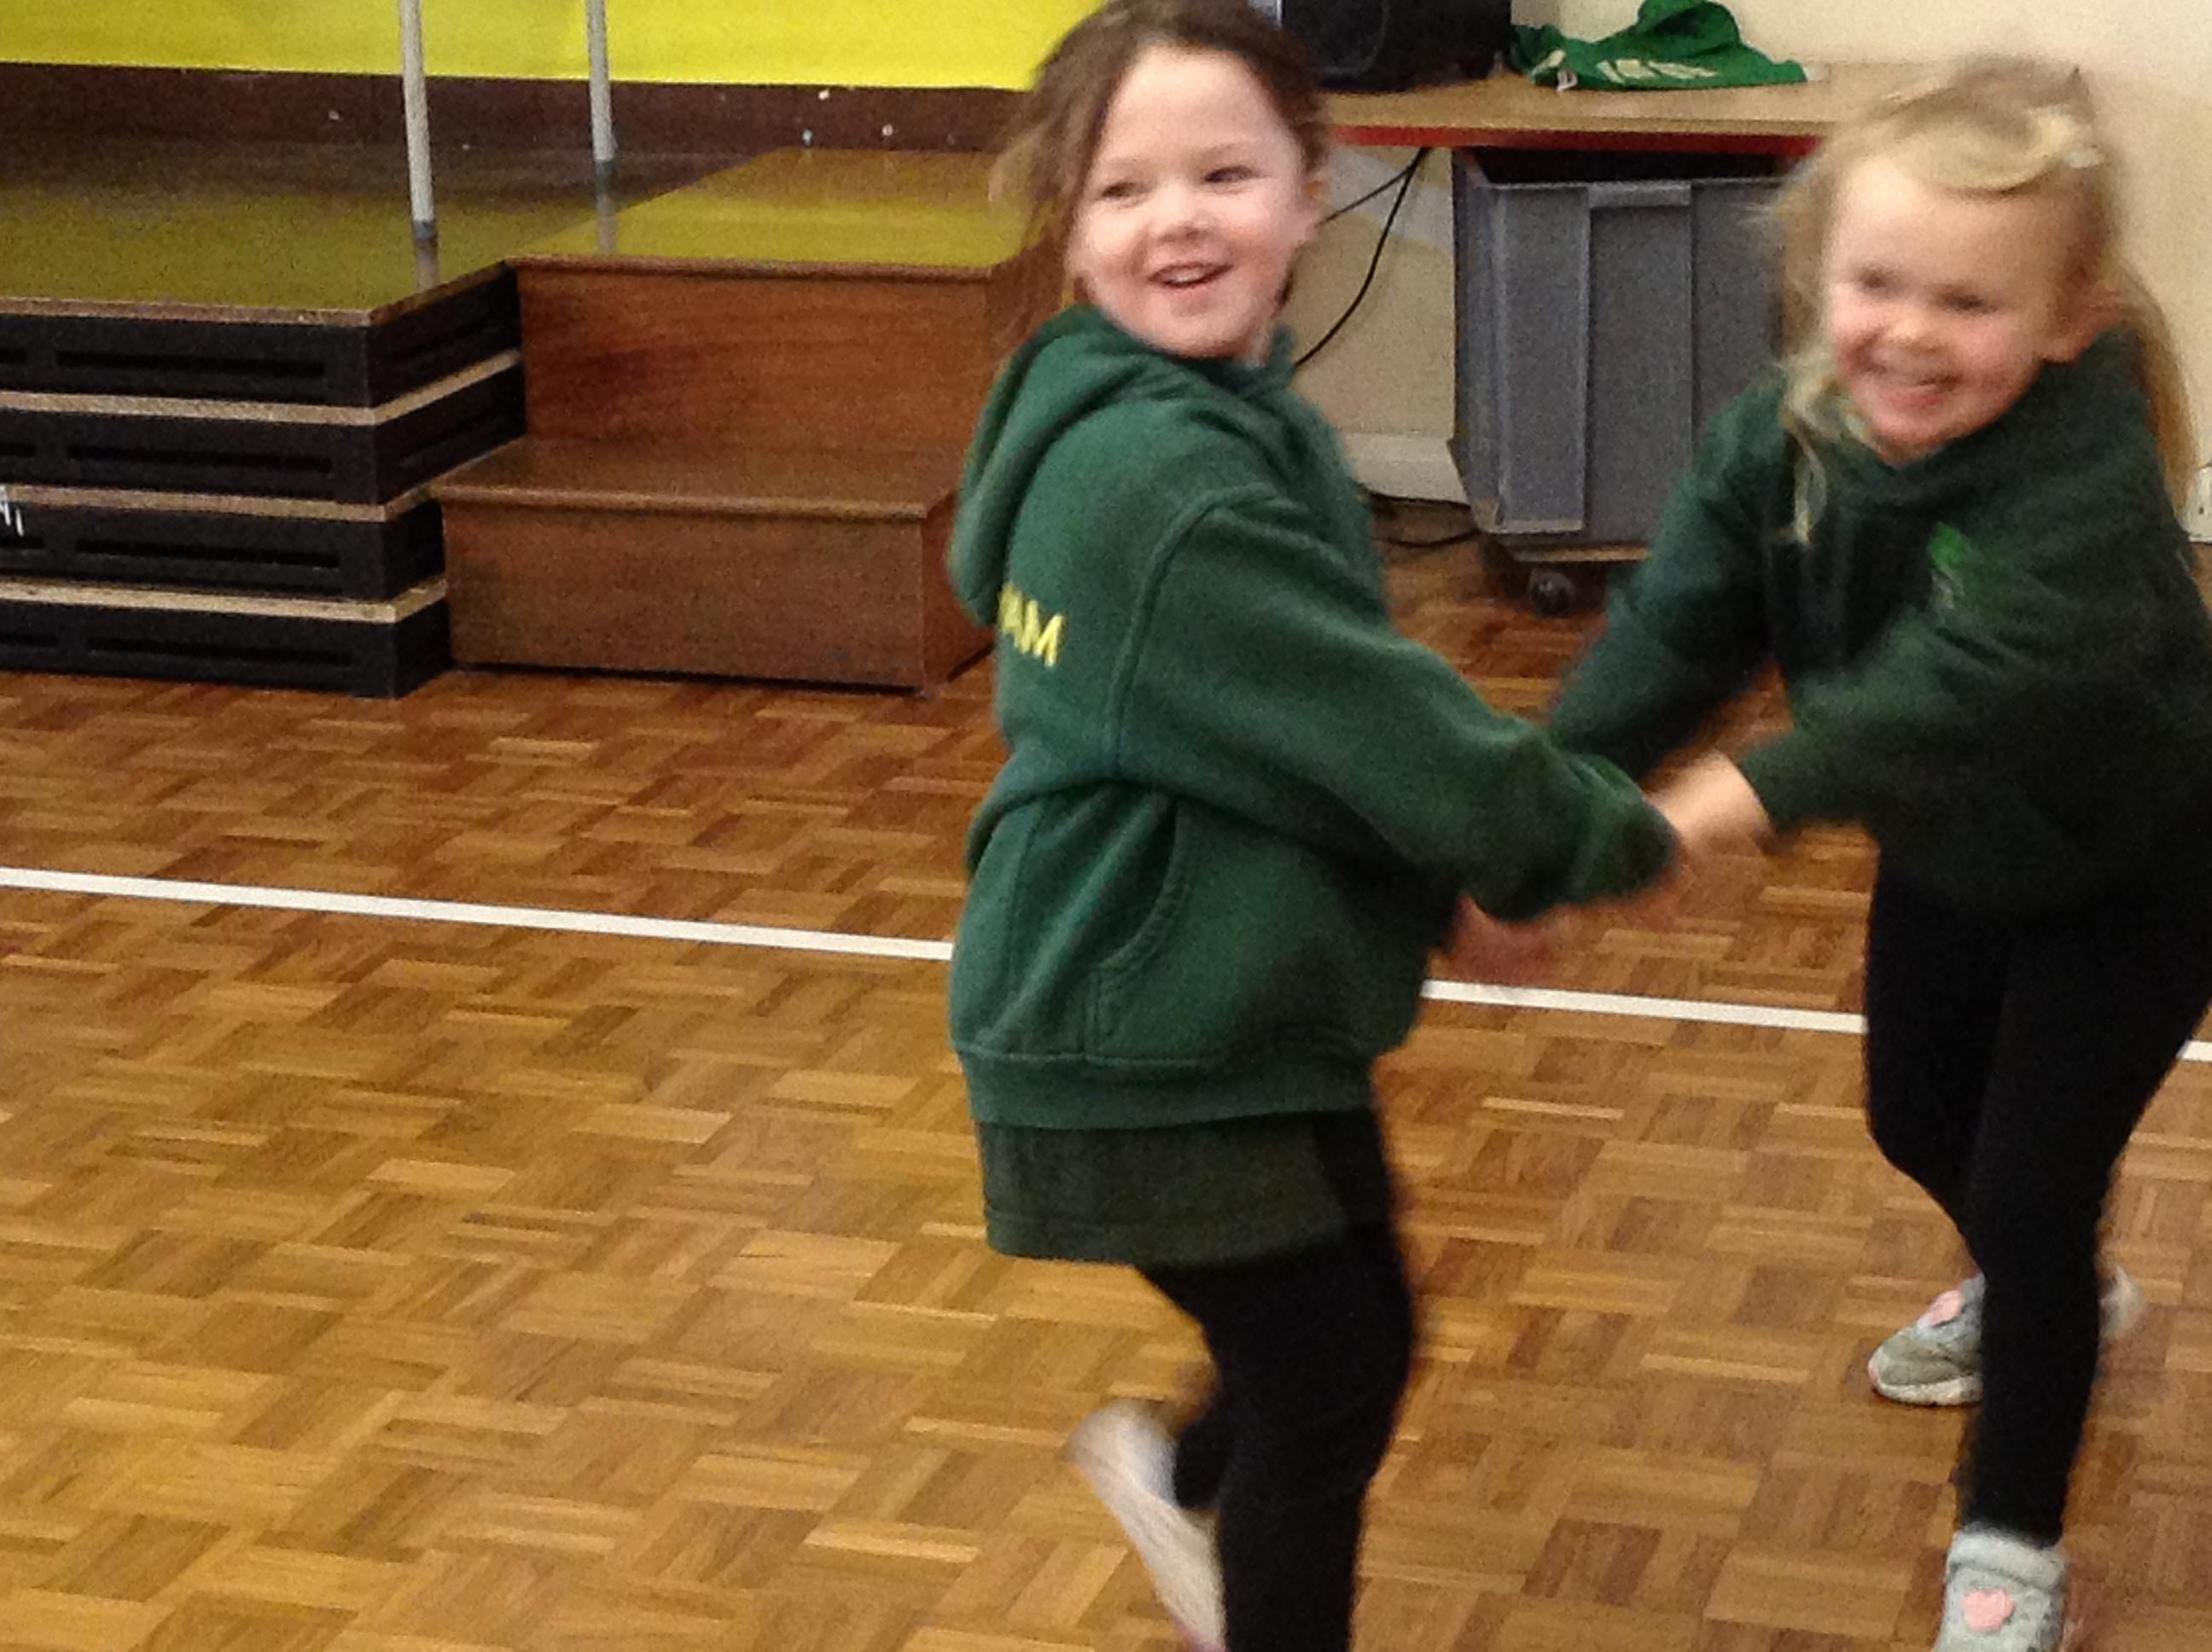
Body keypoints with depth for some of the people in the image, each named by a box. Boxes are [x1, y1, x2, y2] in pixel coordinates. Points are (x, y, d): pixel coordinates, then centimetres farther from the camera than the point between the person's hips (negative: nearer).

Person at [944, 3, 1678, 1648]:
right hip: (1154, 1032, -9)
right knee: (1328, 1377, 7)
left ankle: (1185, 1482, 53)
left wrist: (1495, 848, 3)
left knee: (1343, 1338, 25)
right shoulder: (1160, 478, -27)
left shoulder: (1239, 411, 5)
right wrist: (1616, 836, -8)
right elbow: (1386, 726, -23)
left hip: (1215, 999, 9)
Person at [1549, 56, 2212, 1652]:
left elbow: (1964, 686, -54)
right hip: (1950, 855, 7)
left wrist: (1751, 792, -68)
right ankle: (2048, 1297, 57)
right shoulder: (1780, 443, -22)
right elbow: (1666, 633, -28)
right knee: (1918, 1124, 24)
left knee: (2028, 1183, -7)